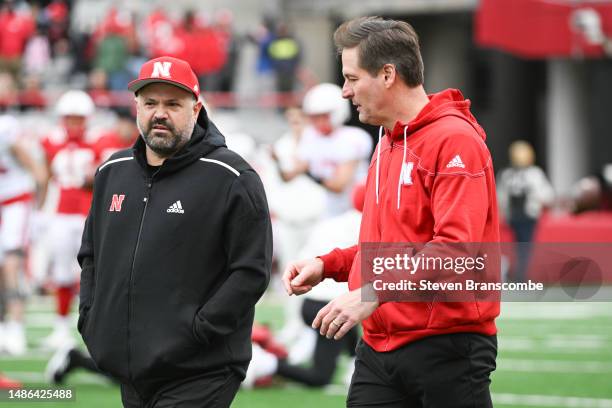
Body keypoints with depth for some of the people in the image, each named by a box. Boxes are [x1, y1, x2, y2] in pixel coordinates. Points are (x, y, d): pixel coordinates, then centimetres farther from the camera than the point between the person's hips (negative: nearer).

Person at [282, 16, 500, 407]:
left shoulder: (454, 139, -12)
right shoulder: (387, 143, 17)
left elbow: (456, 246, -22)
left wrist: (374, 293, -26)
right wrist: (328, 265, 10)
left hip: (447, 344, -8)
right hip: (379, 347, 8)